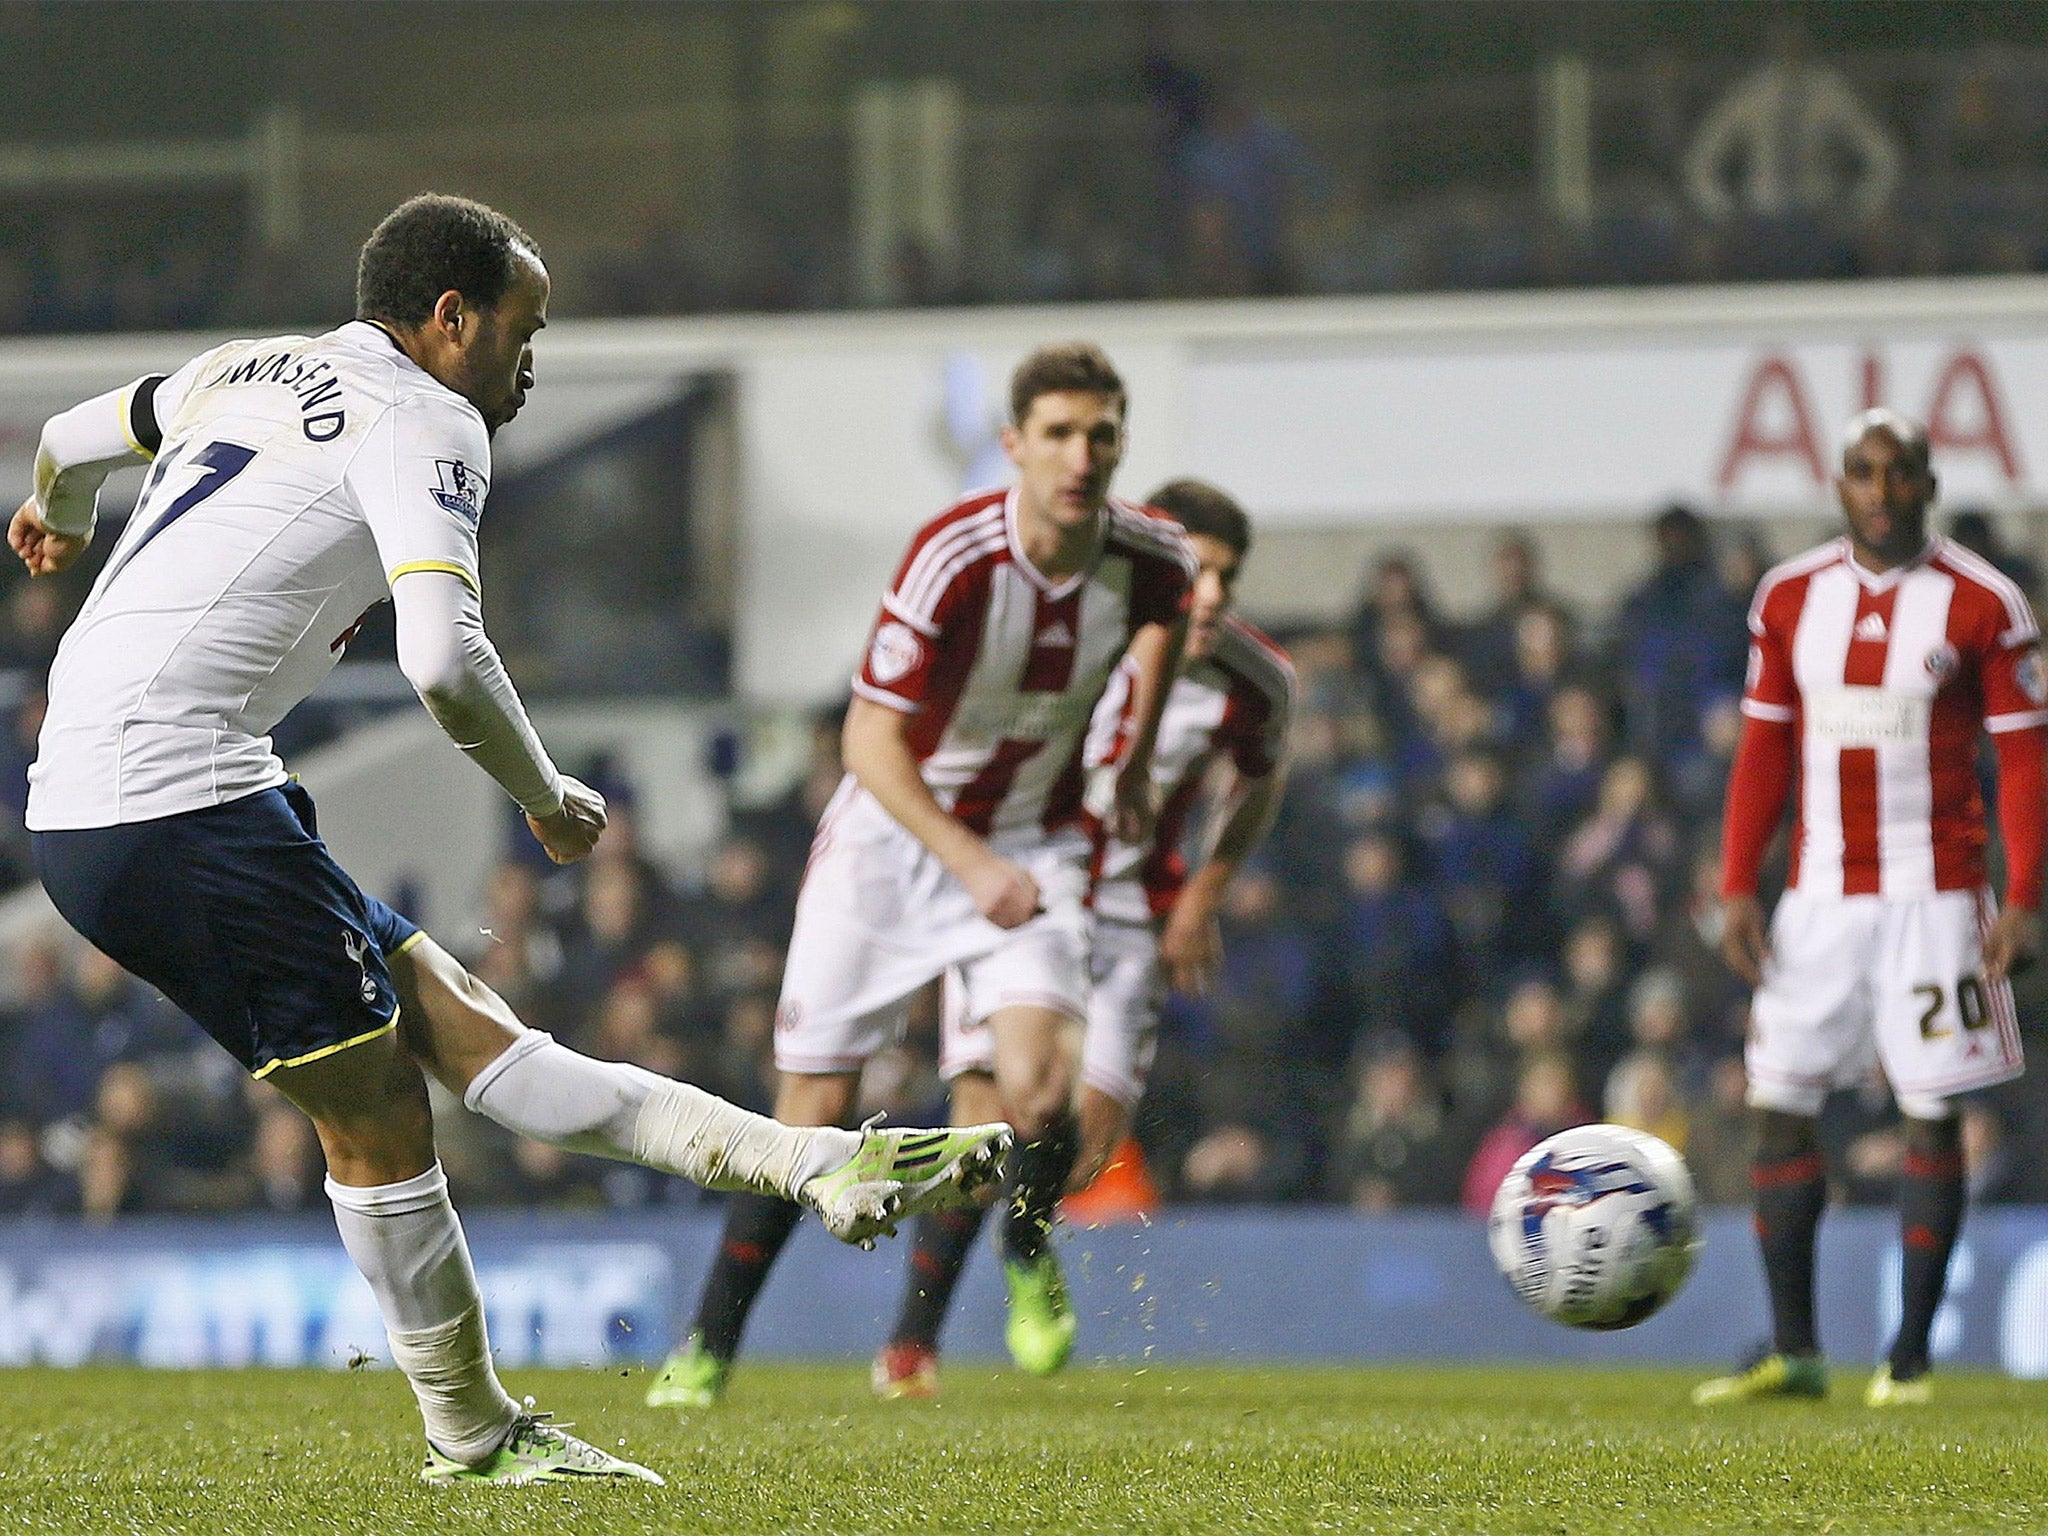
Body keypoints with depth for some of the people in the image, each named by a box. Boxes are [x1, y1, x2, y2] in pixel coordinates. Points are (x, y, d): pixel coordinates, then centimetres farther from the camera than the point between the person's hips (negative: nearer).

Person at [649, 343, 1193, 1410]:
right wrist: (973, 866, -32)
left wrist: (1138, 755, 16)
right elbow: (872, 740, -24)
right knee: (815, 1108, -1)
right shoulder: (953, 560, -28)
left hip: (1034, 839, 2)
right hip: (894, 832, -2)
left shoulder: (1152, 559, -14)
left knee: (1036, 1088, -20)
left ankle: (1030, 1256, 14)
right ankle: (710, 1346, 16)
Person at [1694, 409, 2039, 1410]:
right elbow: (1764, 750, 11)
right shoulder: (1790, 599, 7)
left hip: (1933, 897, -4)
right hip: (1820, 894, 4)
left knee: (1932, 1118, -3)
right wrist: (1738, 887, 4)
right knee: (1779, 1106, 1)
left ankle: (1909, 1357, 2)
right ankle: (1793, 1354, 8)